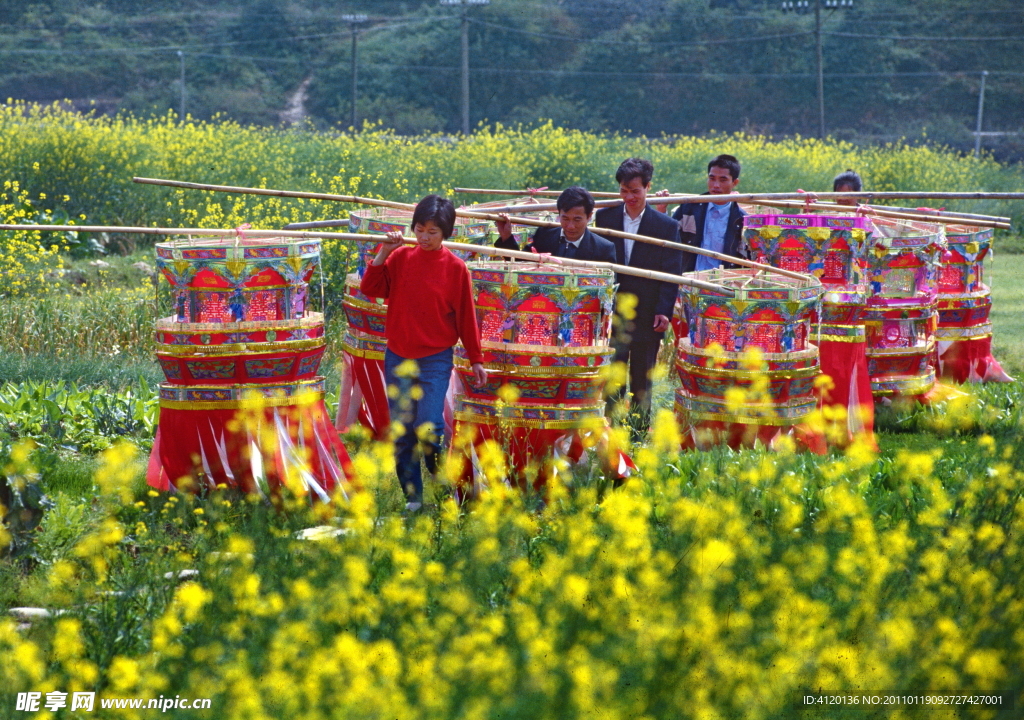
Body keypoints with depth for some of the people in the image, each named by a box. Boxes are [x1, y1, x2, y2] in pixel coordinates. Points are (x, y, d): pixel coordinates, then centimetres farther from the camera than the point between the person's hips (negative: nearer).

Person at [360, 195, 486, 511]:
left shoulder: (455, 268, -4)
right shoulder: (401, 257, 2)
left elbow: (466, 316, 1)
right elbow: (371, 289, -3)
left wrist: (476, 359, 4)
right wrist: (383, 253, -13)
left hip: (436, 360, -3)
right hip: (398, 357, 3)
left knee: (428, 431, -14)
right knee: (401, 433, 4)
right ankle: (412, 496, 14)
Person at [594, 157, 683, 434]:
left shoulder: (666, 226, 0)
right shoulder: (605, 218, 6)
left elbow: (671, 273, -1)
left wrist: (664, 311, -11)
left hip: (647, 315, -1)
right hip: (611, 309, 1)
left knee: (642, 377, 7)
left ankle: (639, 432, 14)